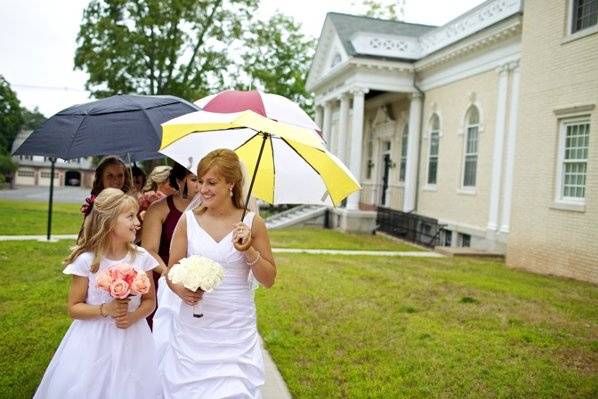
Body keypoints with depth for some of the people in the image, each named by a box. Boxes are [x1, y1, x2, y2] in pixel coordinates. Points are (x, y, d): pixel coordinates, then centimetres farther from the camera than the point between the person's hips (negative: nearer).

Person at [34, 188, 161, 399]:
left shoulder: (141, 258, -6)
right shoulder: (86, 260, -12)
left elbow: (150, 300, 4)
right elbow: (74, 308, -5)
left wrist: (133, 316, -15)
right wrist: (105, 309, -20)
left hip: (131, 339, 2)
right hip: (94, 341, -2)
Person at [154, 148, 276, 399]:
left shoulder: (252, 223, -3)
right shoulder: (188, 220, 0)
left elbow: (268, 280, 0)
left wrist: (249, 250, -15)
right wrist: (181, 290, -16)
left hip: (236, 331, -1)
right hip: (192, 328, 1)